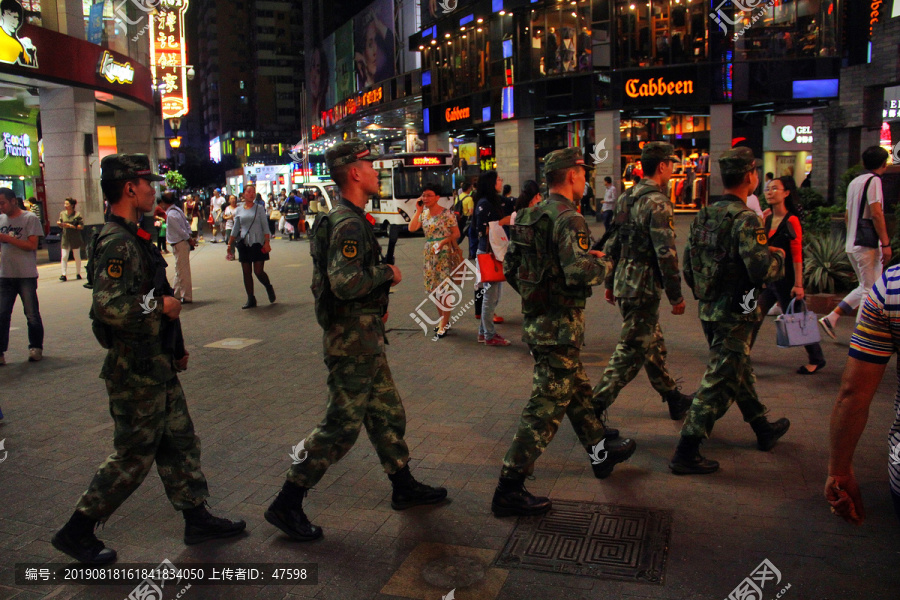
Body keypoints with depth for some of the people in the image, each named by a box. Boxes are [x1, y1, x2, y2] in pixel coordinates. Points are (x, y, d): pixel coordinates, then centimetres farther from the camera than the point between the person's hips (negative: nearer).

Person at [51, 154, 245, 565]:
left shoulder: (133, 238, 13)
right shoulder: (116, 244, -20)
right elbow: (110, 307, -33)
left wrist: (174, 347, 21)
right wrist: (161, 307, -19)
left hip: (157, 365, 10)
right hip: (137, 372, -10)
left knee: (180, 442, 15)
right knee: (134, 456, 1)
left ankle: (197, 518, 26)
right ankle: (77, 532, 17)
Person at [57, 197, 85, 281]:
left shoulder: (77, 214, -6)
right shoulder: (62, 214, 7)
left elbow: (81, 226, -10)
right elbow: (61, 225, 17)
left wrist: (71, 226, -20)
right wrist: (59, 224, -5)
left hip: (75, 238, -3)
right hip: (65, 238, 3)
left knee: (77, 257, 8)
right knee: (64, 257, -7)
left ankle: (78, 274, 21)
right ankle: (63, 274, -7)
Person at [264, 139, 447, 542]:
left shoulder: (348, 219, 14)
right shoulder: (348, 223, -20)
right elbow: (345, 282, -31)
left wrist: (376, 305, 17)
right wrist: (387, 274, -16)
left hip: (365, 336, 10)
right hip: (353, 340, -10)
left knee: (387, 414, 18)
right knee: (341, 426, -3)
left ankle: (404, 486, 33)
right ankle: (286, 504, 8)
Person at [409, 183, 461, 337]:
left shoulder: (446, 214, -8)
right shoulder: (423, 213, 9)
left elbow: (456, 233, -7)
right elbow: (412, 228, -4)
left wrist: (443, 241, -20)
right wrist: (418, 210, -6)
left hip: (444, 253, -6)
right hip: (430, 254, 6)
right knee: (434, 288, 11)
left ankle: (444, 324, -1)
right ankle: (443, 319, 24)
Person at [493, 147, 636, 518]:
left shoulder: (528, 217, 10)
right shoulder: (569, 219, -18)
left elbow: (510, 269, 14)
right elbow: (581, 272, -29)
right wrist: (603, 264, -10)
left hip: (535, 319, 10)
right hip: (560, 325, -10)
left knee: (578, 390, 24)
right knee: (545, 408, -3)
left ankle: (600, 453, 43)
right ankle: (509, 490, 3)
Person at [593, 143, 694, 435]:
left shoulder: (625, 198, 11)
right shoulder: (657, 202, -16)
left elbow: (612, 245, 15)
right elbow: (666, 253, -20)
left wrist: (610, 283, 21)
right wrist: (676, 296, -13)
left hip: (623, 282, 9)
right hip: (644, 287, -9)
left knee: (653, 344, 20)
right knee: (630, 352, -3)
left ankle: (673, 398, 36)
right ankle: (593, 410, -2)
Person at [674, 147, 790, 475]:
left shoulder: (704, 215, 6)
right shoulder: (745, 219, -19)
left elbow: (688, 266, 11)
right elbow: (762, 270, -27)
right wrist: (778, 256, -6)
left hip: (708, 311, 9)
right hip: (735, 314, -9)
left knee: (740, 371, 23)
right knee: (719, 383, -1)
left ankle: (764, 429, 42)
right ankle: (685, 453, 2)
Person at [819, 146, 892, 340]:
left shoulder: (854, 182, 15)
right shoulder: (874, 180, -10)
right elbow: (876, 213, -18)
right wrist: (886, 244, -17)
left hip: (852, 244, 8)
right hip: (869, 244, -8)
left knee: (864, 288, 17)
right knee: (871, 291, -2)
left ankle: (831, 318, 10)